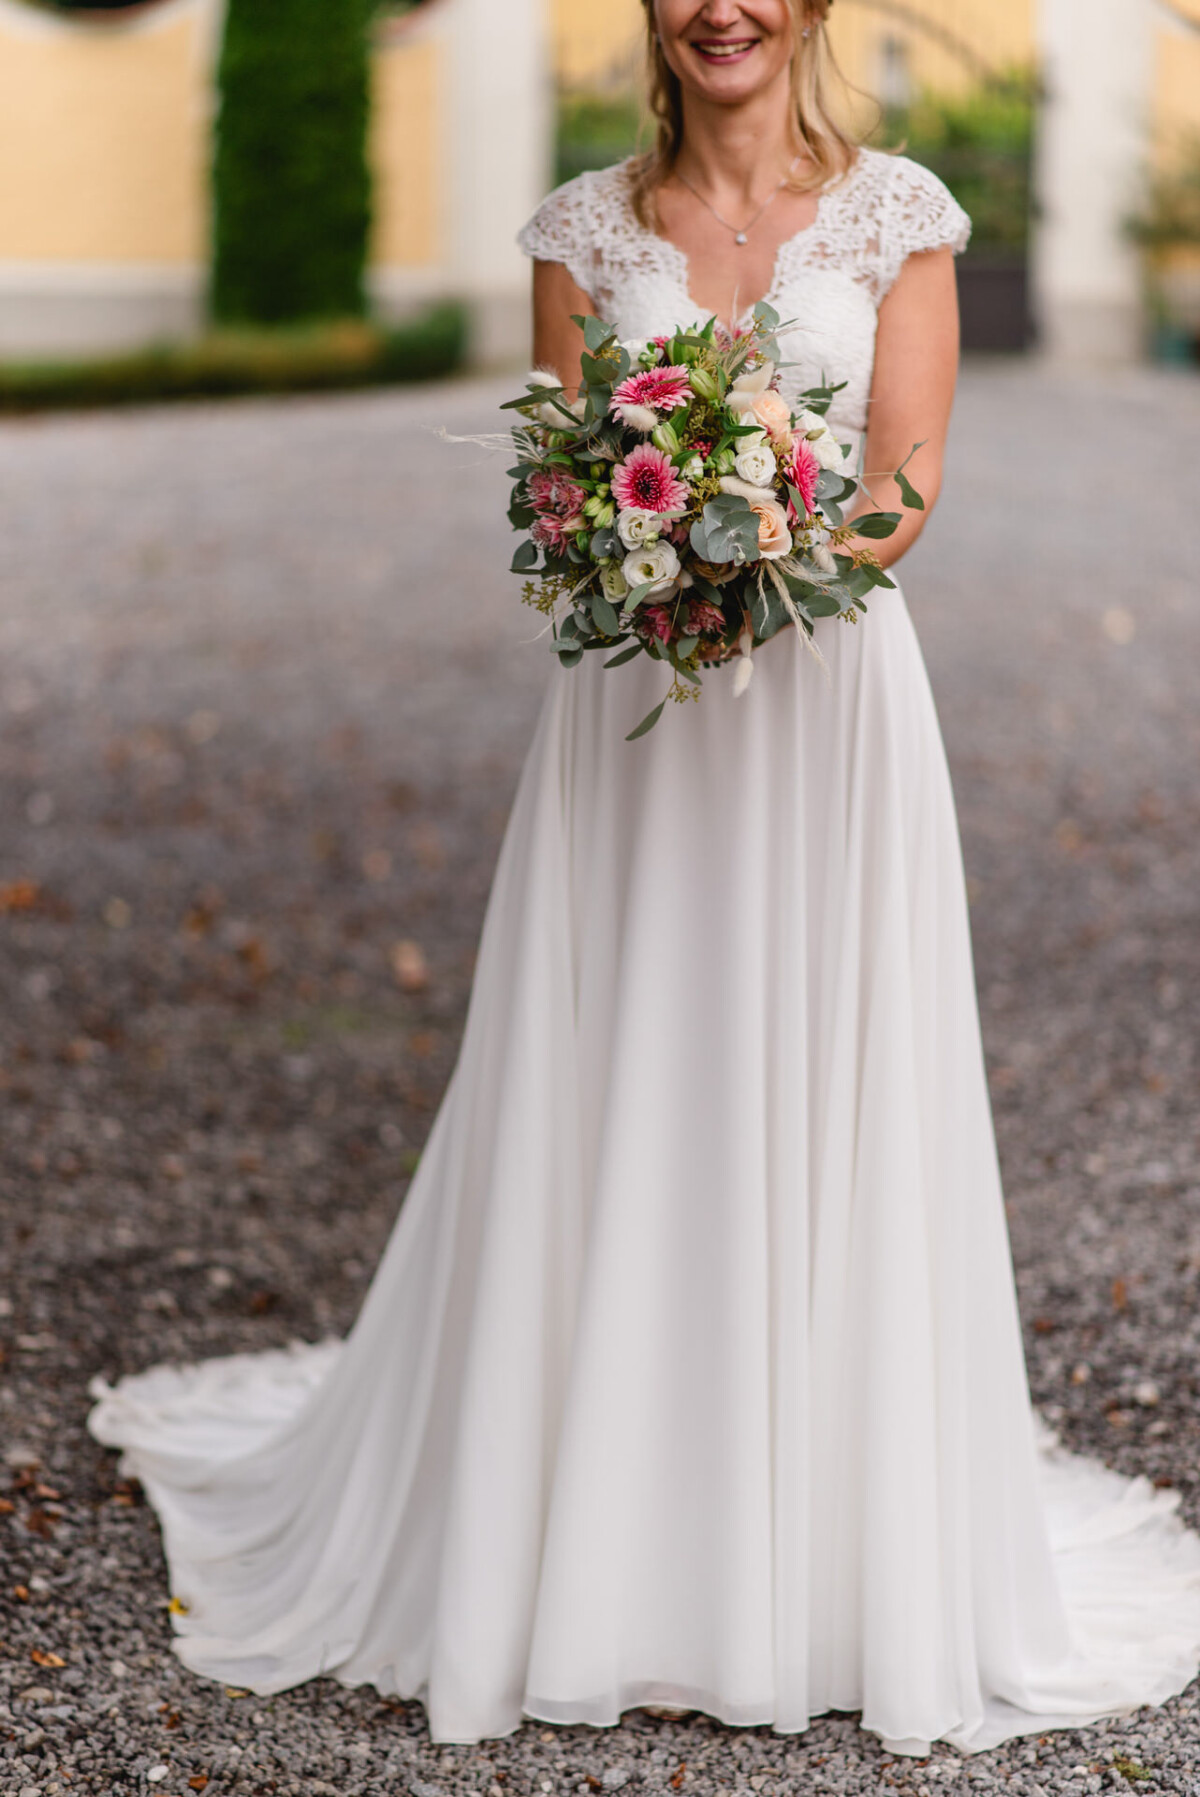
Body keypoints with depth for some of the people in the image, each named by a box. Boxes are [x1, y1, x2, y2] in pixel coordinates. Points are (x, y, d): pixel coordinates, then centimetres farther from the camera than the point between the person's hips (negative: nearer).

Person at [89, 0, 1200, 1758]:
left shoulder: (898, 212, 4)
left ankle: (833, 1541, 15)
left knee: (826, 1113, 1)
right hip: (631, 713, 1)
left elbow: (908, 478, -2)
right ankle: (595, 1534, 16)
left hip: (833, 703, -1)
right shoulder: (586, 228, 8)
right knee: (610, 1107, 3)